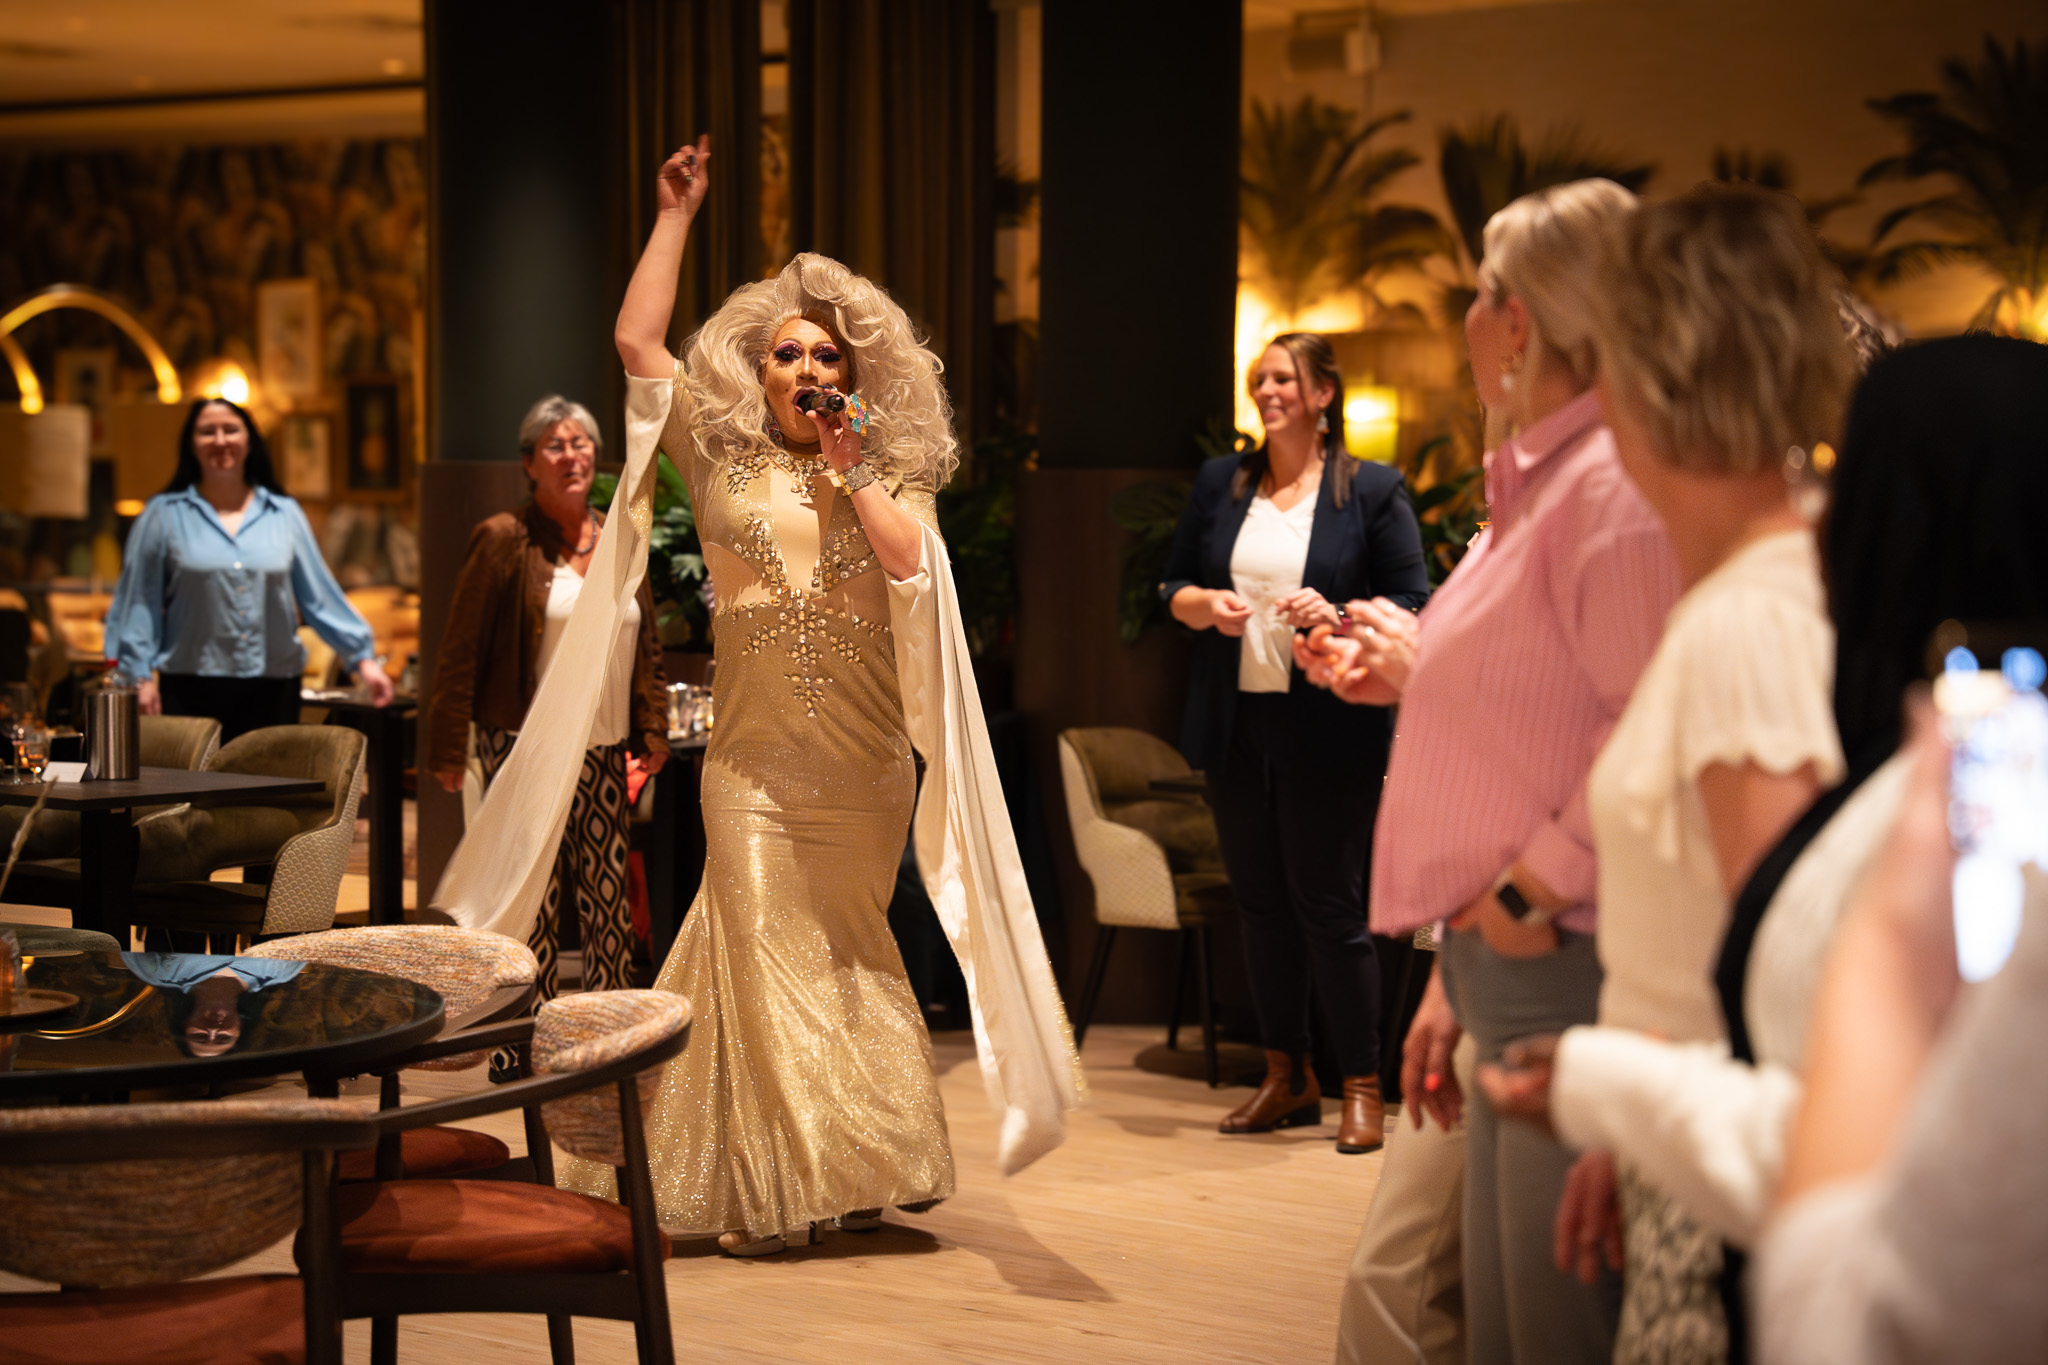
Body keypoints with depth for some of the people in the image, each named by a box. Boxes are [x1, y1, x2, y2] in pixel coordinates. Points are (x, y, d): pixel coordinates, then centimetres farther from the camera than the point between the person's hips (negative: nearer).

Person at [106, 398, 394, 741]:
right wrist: (139, 676, -3)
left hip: (272, 691, 2)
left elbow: (320, 596, 12)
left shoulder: (285, 515, 11)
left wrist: (362, 658, 6)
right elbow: (139, 602, 5)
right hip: (190, 693, -2)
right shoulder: (164, 515, 6)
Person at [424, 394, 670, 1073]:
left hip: (605, 752, 5)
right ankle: (522, 1049, 6)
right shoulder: (504, 540, -4)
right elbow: (460, 651, -5)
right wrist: (448, 748, -8)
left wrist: (652, 732, 12)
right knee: (534, 900, -3)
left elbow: (645, 647, 19)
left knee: (608, 894, 7)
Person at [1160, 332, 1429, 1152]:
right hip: (1237, 724, 5)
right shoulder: (1220, 483, 11)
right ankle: (1287, 1079, 21)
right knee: (1260, 903, 10)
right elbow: (1173, 586, 15)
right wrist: (1204, 606, -7)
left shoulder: (1373, 491, -1)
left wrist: (1338, 614, -20)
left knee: (1331, 906, -3)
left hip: (1329, 735, -5)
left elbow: (1413, 609, -4)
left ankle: (1362, 1087, 8)